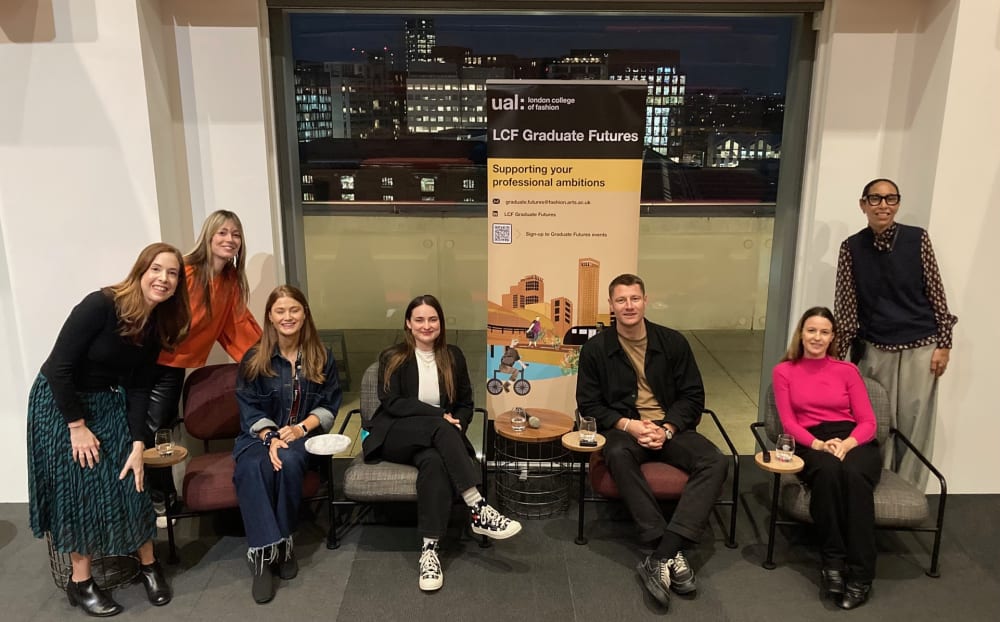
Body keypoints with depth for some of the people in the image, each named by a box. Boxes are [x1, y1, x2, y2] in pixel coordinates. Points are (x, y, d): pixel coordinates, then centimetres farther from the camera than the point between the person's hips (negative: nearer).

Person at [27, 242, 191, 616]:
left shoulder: (157, 325, -6)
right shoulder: (101, 305, -26)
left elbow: (139, 388, -3)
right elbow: (59, 368, -24)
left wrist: (138, 445, -10)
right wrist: (78, 426, -19)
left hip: (108, 405, 6)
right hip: (59, 403, -5)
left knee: (129, 481, 4)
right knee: (76, 489, 1)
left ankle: (149, 565, 21)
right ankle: (80, 581, 18)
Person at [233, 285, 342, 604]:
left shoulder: (321, 357, 5)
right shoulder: (254, 359, 3)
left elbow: (329, 404, 3)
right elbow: (249, 408, -1)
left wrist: (302, 428, -14)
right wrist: (270, 438, -18)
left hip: (303, 435, 0)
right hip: (260, 435, 0)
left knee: (288, 462, -35)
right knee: (253, 468, -34)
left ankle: (284, 541, -20)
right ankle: (263, 552, -32)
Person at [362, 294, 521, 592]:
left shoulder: (453, 357, 11)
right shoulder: (392, 358, 2)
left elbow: (466, 404, 12)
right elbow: (392, 403, -10)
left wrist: (455, 426, -11)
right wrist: (440, 416, -20)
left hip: (437, 438, 2)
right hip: (396, 437, -2)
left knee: (434, 461, -36)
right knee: (439, 428, -35)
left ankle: (430, 549, -40)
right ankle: (478, 509, -40)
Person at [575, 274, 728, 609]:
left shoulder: (673, 341, 3)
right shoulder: (596, 348, 0)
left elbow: (693, 396, 4)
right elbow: (588, 403, 1)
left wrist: (667, 429, -13)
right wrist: (627, 424, -16)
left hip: (671, 427, 2)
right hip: (623, 427, -2)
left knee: (714, 462, -26)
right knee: (618, 455, -38)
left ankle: (660, 558, -34)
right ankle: (672, 553, -34)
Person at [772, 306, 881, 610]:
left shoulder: (847, 370, 15)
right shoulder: (784, 371, 13)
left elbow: (868, 422, 7)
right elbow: (788, 423, 3)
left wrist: (847, 443, -15)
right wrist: (819, 444, -16)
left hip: (854, 442, 1)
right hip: (811, 444, -1)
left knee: (854, 474, -35)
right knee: (828, 470, -37)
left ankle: (860, 574, -31)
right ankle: (833, 561, -27)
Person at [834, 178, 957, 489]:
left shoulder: (917, 239, -3)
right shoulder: (852, 247, -2)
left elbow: (935, 292, 1)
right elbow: (845, 305, -1)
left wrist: (943, 343, -1)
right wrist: (836, 353, -2)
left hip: (920, 347, 0)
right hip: (875, 350, 0)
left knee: (915, 426, 4)